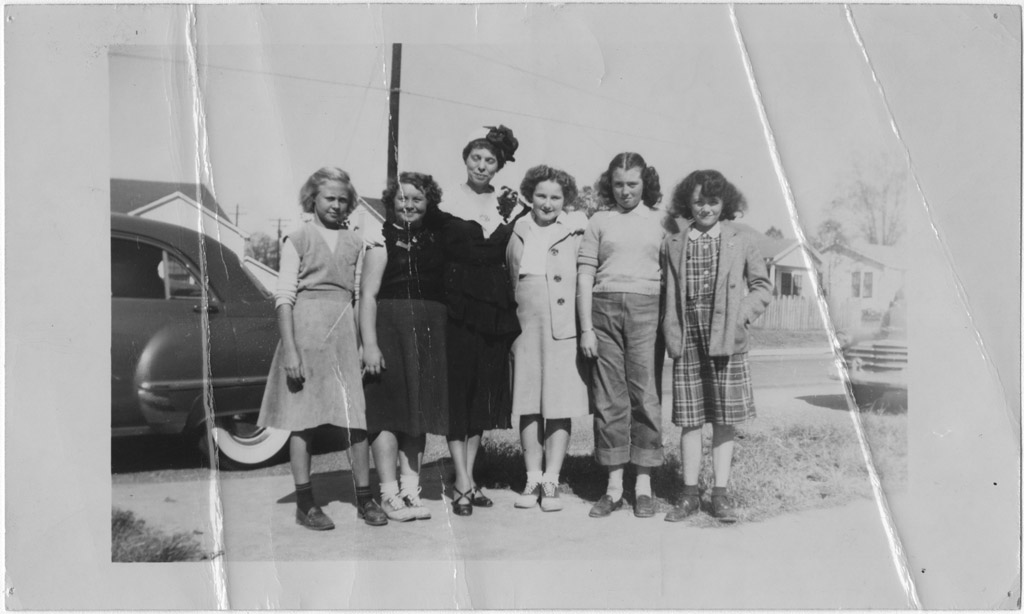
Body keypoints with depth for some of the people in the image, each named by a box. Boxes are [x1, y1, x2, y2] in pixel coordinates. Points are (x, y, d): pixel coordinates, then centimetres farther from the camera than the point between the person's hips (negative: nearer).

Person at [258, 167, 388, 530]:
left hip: (347, 332, 3)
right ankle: (305, 503, 9)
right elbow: (284, 298, -3)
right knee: (303, 419, 1)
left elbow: (363, 295, 11)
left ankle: (365, 498, 10)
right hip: (306, 328, -3)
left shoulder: (355, 242, 14)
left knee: (357, 418, 0)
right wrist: (290, 350, -12)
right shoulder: (297, 240, 4)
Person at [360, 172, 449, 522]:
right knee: (388, 411, -4)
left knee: (419, 410, 9)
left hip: (430, 332, 5)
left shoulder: (436, 238, 13)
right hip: (390, 326, -5)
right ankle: (389, 493, 3)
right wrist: (369, 343, -16)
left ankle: (411, 488, 17)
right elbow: (368, 294, -9)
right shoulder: (383, 238, -2)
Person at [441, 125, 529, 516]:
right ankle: (463, 483, -2)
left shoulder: (507, 206, 14)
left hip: (495, 308, 5)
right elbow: (466, 251, -9)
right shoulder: (449, 203, 1)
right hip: (460, 307, -4)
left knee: (485, 389, 7)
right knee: (458, 388, -5)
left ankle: (468, 477, 16)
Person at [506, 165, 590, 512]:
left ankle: (550, 482, 5)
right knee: (528, 405, 4)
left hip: (563, 328, -2)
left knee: (560, 405, -2)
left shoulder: (576, 229, 5)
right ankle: (532, 479, 12)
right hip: (525, 327, 3)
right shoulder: (518, 231, 13)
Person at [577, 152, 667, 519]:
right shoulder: (599, 221, 13)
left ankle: (644, 485, 7)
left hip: (645, 309, -1)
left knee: (645, 395, -2)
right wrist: (586, 328, 0)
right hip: (604, 309, 1)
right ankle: (614, 485, 9)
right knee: (609, 398, 2)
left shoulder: (659, 221, 12)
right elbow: (586, 275, 8)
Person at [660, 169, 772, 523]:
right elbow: (665, 291, 13)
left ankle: (720, 494, 13)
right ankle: (689, 494, 13)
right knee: (689, 418, 4)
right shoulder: (673, 244, 8)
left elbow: (762, 286, 11)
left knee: (724, 418, 4)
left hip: (726, 339, -1)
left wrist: (742, 316, -4)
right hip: (687, 339, 1)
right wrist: (670, 331, 1)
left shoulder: (740, 243, 6)